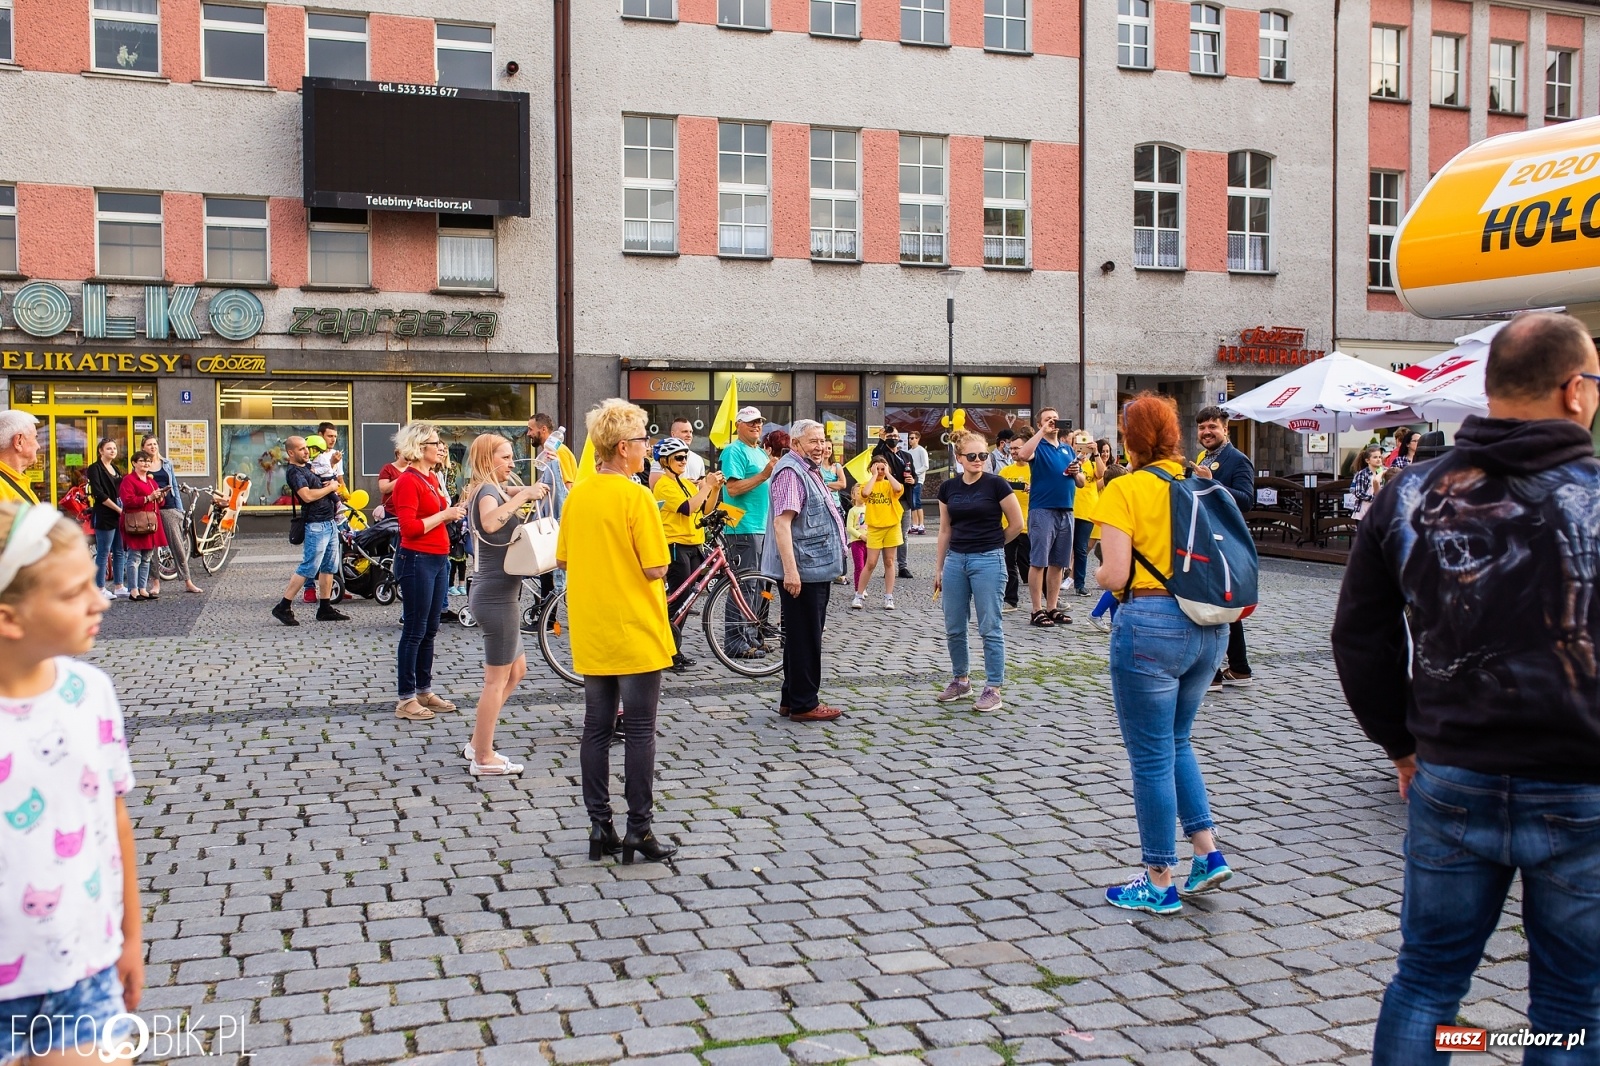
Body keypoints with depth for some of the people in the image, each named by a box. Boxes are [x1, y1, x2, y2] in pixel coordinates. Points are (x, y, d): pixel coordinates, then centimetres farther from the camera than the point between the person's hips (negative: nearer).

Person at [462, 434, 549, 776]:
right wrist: (523, 495, -33)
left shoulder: (488, 490, 13)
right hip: (497, 595, -10)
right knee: (497, 679, -1)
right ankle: (484, 759, 8)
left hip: (495, 593, 10)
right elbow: (490, 522, -38)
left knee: (516, 670, 18)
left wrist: (526, 493, 6)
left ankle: (477, 743, 23)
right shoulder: (488, 491, -16)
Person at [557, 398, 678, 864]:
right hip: (635, 632, -6)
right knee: (639, 731, 1)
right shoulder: (635, 496, -15)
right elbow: (656, 568, -16)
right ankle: (639, 830, 5)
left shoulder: (578, 494, 5)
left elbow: (562, 560, 12)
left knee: (596, 728, 11)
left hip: (590, 633, 6)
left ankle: (599, 826, 15)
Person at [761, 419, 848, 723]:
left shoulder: (811, 471, 19)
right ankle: (803, 704, 4)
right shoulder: (790, 472, -15)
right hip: (802, 571, -11)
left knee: (806, 637, 15)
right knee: (804, 638, -3)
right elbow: (782, 521, -24)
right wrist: (790, 570, -30)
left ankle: (792, 699, 24)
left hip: (817, 569, 11)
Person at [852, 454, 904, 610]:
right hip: (874, 528, -1)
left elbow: (899, 489, -19)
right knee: (871, 563, -3)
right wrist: (874, 475, -10)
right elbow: (865, 493, -21)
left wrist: (887, 474, -9)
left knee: (888, 562, 6)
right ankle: (859, 596, 6)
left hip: (891, 527, 1)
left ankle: (889, 597, 10)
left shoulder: (890, 484, 5)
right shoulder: (868, 485, 4)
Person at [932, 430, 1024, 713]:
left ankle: (993, 689, 7)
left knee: (990, 628, -1)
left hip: (988, 562, -5)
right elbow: (945, 530, 11)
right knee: (954, 628, 10)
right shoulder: (948, 487, 6)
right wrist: (938, 568, 11)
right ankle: (961, 681, 27)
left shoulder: (996, 484, -7)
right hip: (955, 560, 5)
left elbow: (1016, 524, -2)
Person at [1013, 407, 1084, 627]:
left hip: (1066, 511, 6)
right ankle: (1037, 611, -2)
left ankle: (1052, 608, 17)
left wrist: (1077, 473, -1)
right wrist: (1042, 432, -19)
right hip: (1042, 510, -6)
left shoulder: (1068, 449, 18)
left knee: (1058, 563, 10)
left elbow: (1081, 483, 22)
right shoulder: (1038, 446, 0)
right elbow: (1022, 455, -26)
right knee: (1038, 562, -5)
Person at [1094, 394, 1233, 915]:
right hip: (1209, 625, 6)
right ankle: (1208, 852, 21)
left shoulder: (1125, 489, -10)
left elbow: (1115, 575, -16)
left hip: (1151, 624, -6)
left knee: (1151, 755, 5)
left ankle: (1160, 884, 15)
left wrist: (1097, 574, 5)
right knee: (1177, 740, 24)